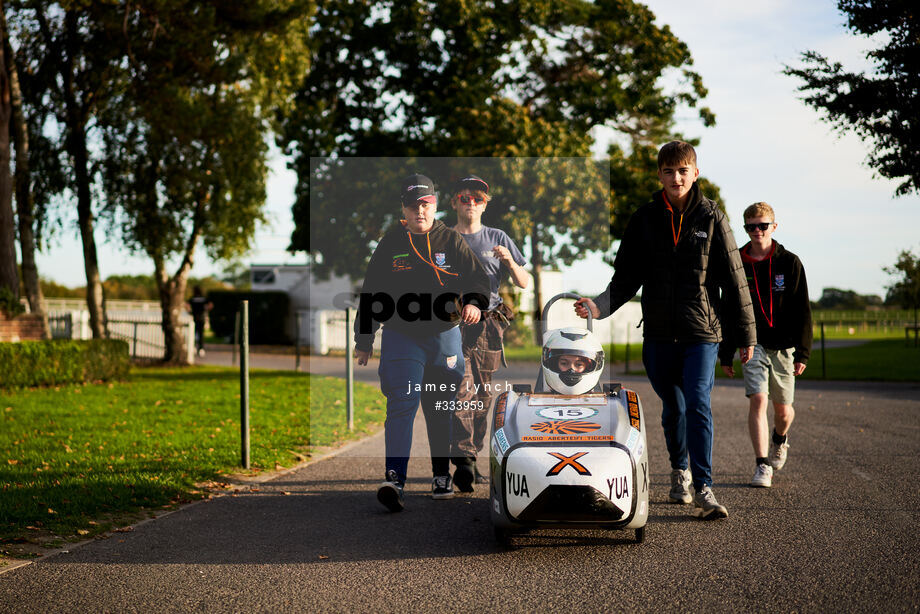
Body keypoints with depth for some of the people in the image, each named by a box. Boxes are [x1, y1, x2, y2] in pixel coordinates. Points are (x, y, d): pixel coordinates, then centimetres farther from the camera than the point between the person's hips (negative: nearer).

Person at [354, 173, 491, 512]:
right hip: (401, 336, -1)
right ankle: (394, 478, -23)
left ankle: (442, 476, 23)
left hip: (445, 335, 1)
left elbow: (478, 277, 3)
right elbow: (371, 294, 10)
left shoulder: (452, 241, 5)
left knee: (441, 410, 9)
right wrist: (364, 341, 11)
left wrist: (474, 302, -21)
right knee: (402, 405, -15)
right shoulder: (390, 244, 5)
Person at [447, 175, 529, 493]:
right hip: (452, 322, -2)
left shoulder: (497, 238, 15)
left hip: (488, 324, 2)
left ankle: (471, 460, 13)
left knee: (482, 396, 4)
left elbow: (523, 283, 12)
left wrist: (510, 261, -6)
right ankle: (463, 460, -25)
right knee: (462, 389, -18)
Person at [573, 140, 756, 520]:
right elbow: (626, 278, 7)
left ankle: (703, 489, -16)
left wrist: (746, 334, 4)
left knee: (698, 405, -16)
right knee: (672, 408, 14)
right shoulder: (644, 220, 6)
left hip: (702, 332, -3)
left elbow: (734, 280, 3)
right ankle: (679, 471, 35)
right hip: (659, 333, 3)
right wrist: (599, 306, -11)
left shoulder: (711, 218, 0)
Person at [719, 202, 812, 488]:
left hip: (783, 346, 0)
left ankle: (780, 439, 43)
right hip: (753, 344, 0)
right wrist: (726, 355, 8)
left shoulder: (789, 263, -1)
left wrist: (802, 352, -5)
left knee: (783, 408, 8)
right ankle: (762, 466, -11)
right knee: (758, 400, -15)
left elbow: (802, 311, 1)